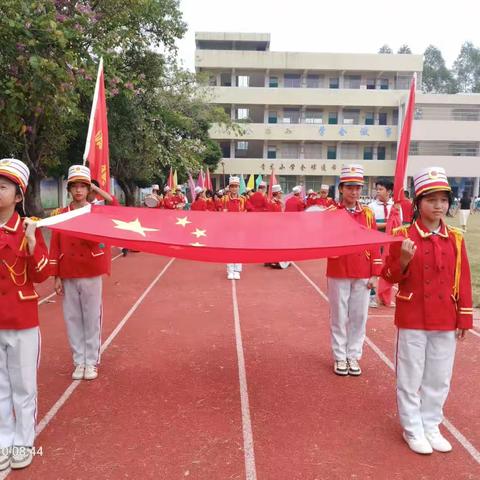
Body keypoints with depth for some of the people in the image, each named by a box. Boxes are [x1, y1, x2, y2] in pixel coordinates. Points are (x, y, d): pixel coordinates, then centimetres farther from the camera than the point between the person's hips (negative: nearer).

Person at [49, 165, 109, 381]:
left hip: (92, 274, -2)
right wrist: (57, 277, -2)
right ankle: (79, 361, 22)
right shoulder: (61, 215, 4)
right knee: (72, 318, 9)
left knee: (92, 318, 6)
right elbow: (55, 246, 2)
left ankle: (92, 362, 17)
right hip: (68, 276, 2)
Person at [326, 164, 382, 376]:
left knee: (359, 317, 9)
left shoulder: (368, 214, 4)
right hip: (338, 274, -2)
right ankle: (340, 357, 20)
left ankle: (353, 356, 24)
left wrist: (375, 274, 2)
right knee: (339, 317, 7)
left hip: (363, 275, 2)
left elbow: (374, 244, 5)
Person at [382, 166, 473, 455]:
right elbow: (389, 276, -5)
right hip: (412, 319, -3)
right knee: (411, 377, 8)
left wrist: (464, 318, 4)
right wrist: (404, 260, -25)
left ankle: (431, 425, 33)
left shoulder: (456, 238, 3)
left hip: (445, 321, 4)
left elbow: (463, 280, 6)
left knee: (439, 378, 14)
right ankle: (413, 429, 25)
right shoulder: (403, 235, -8)